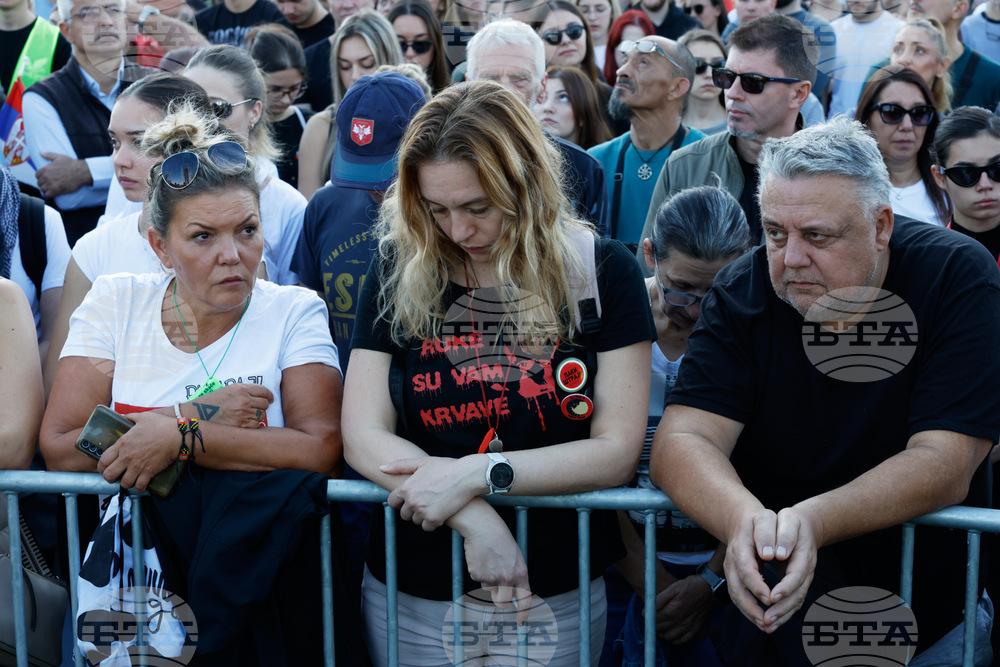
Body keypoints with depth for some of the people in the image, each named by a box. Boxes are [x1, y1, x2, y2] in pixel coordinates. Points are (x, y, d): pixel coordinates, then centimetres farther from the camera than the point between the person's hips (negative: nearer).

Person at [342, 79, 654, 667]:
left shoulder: (601, 271, -6)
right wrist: (475, 520, -22)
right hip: (413, 592, 1)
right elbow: (363, 436, -8)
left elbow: (618, 450, -10)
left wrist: (477, 473, -21)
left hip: (554, 592, -1)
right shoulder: (398, 271, -3)